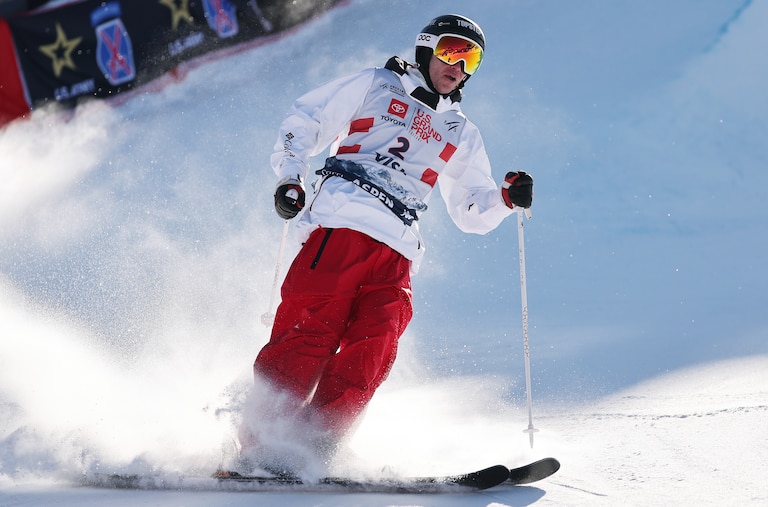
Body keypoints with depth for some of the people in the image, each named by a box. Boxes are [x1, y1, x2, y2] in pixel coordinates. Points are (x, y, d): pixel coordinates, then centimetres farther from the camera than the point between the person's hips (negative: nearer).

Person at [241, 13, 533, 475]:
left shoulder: (462, 135, 29)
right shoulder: (375, 86, 18)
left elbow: (473, 212, 28)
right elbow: (304, 122, 16)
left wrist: (507, 198, 7)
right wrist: (291, 177, 0)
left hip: (397, 252, 4)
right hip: (341, 225, -4)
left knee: (373, 350, -19)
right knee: (313, 332, -20)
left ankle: (310, 449, -24)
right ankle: (256, 434, -19)